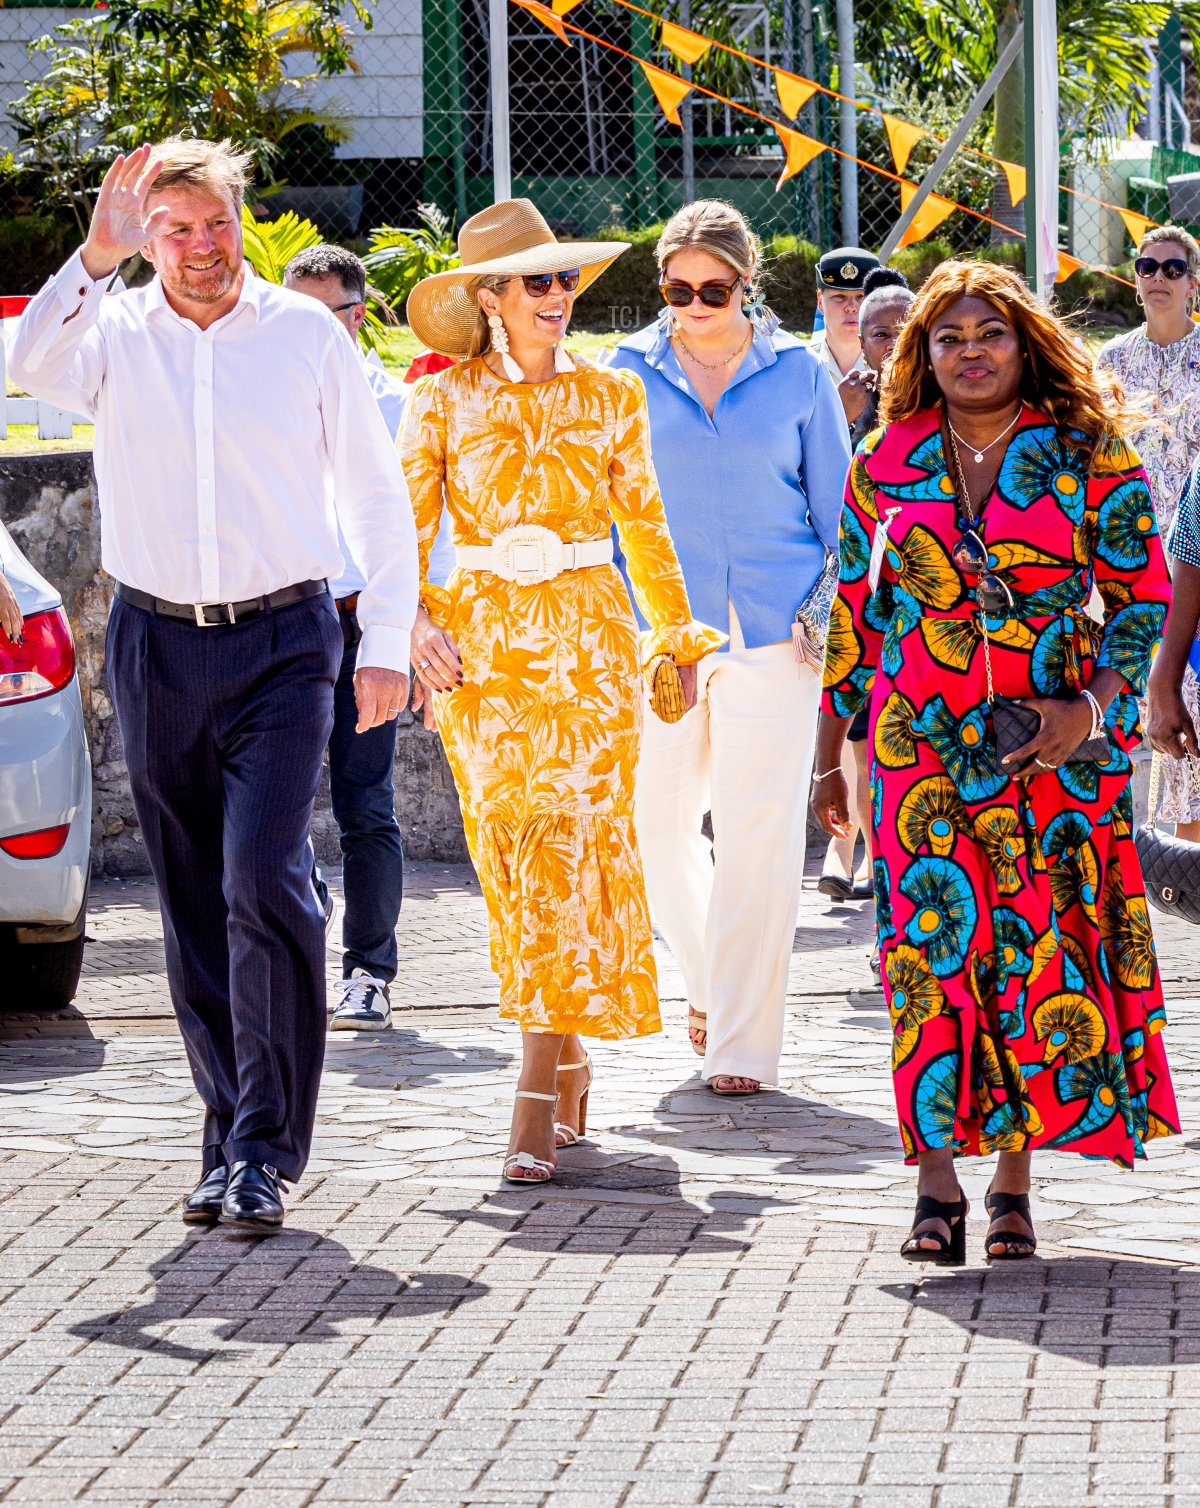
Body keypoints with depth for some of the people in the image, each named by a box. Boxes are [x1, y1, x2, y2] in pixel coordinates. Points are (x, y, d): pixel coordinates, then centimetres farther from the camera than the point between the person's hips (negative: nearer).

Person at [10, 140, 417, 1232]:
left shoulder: (307, 334, 1)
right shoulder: (115, 334, 2)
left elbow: (376, 493, 7)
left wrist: (386, 642, 2)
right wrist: (96, 260, -29)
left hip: (282, 645, -2)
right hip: (158, 646, 2)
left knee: (264, 886, -15)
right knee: (195, 910, 6)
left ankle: (263, 1153, -12)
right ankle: (233, 1137, 15)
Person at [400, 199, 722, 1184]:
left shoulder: (611, 396, 7)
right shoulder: (445, 401, 3)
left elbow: (646, 528, 15)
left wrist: (680, 636, 17)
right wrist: (415, 623, -11)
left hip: (589, 642, -1)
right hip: (482, 647, 1)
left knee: (568, 848, -10)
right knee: (512, 856, 1)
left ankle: (538, 1105, -14)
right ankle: (571, 1070, 18)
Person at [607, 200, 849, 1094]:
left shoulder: (798, 373, 4)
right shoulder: (631, 373, 6)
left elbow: (836, 510, 10)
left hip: (773, 628, -2)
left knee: (758, 830, -6)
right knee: (659, 821, 4)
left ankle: (742, 1039, -1)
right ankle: (710, 977, 32)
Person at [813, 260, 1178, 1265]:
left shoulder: (1086, 454, 1)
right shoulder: (887, 464, 7)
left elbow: (1144, 595, 3)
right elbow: (856, 612, 13)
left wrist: (1094, 702, -12)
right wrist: (830, 755, 12)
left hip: (1056, 743, -1)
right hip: (922, 744, 1)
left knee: (1040, 954, -1)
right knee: (934, 952, -8)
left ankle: (1014, 1183, 8)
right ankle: (938, 1181, -6)